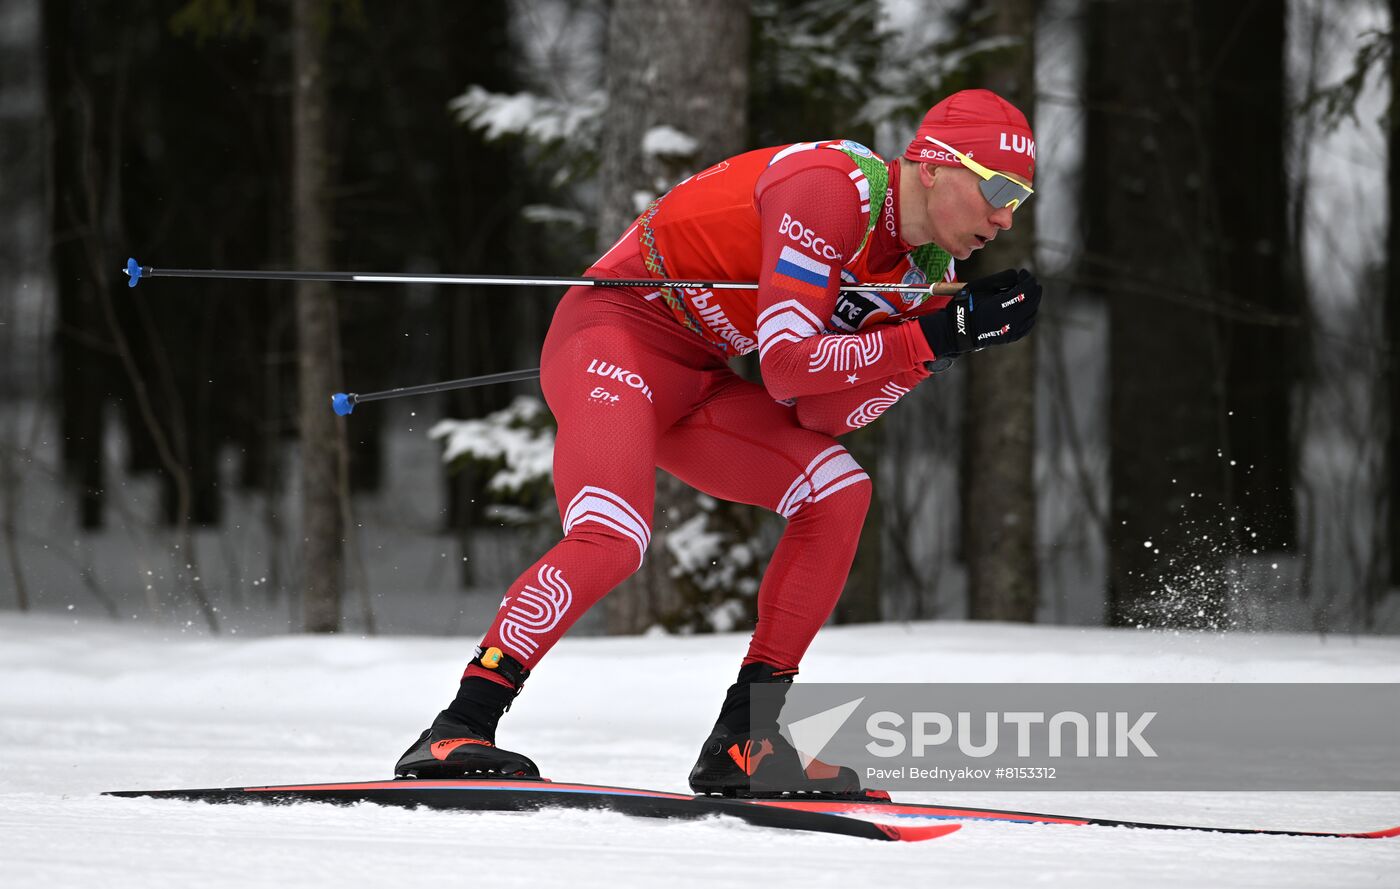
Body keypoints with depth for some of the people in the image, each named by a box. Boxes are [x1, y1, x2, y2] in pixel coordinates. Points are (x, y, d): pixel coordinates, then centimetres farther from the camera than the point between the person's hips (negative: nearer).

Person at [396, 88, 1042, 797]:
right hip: (613, 335, -9)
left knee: (838, 488, -8)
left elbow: (824, 413, -4)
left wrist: (955, 327, -11)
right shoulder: (830, 188, -23)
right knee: (612, 540, -29)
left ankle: (741, 743, -6)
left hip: (693, 380, 9)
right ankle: (456, 733, -23)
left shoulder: (926, 272, 4)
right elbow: (789, 368, -27)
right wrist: (938, 337, -27)